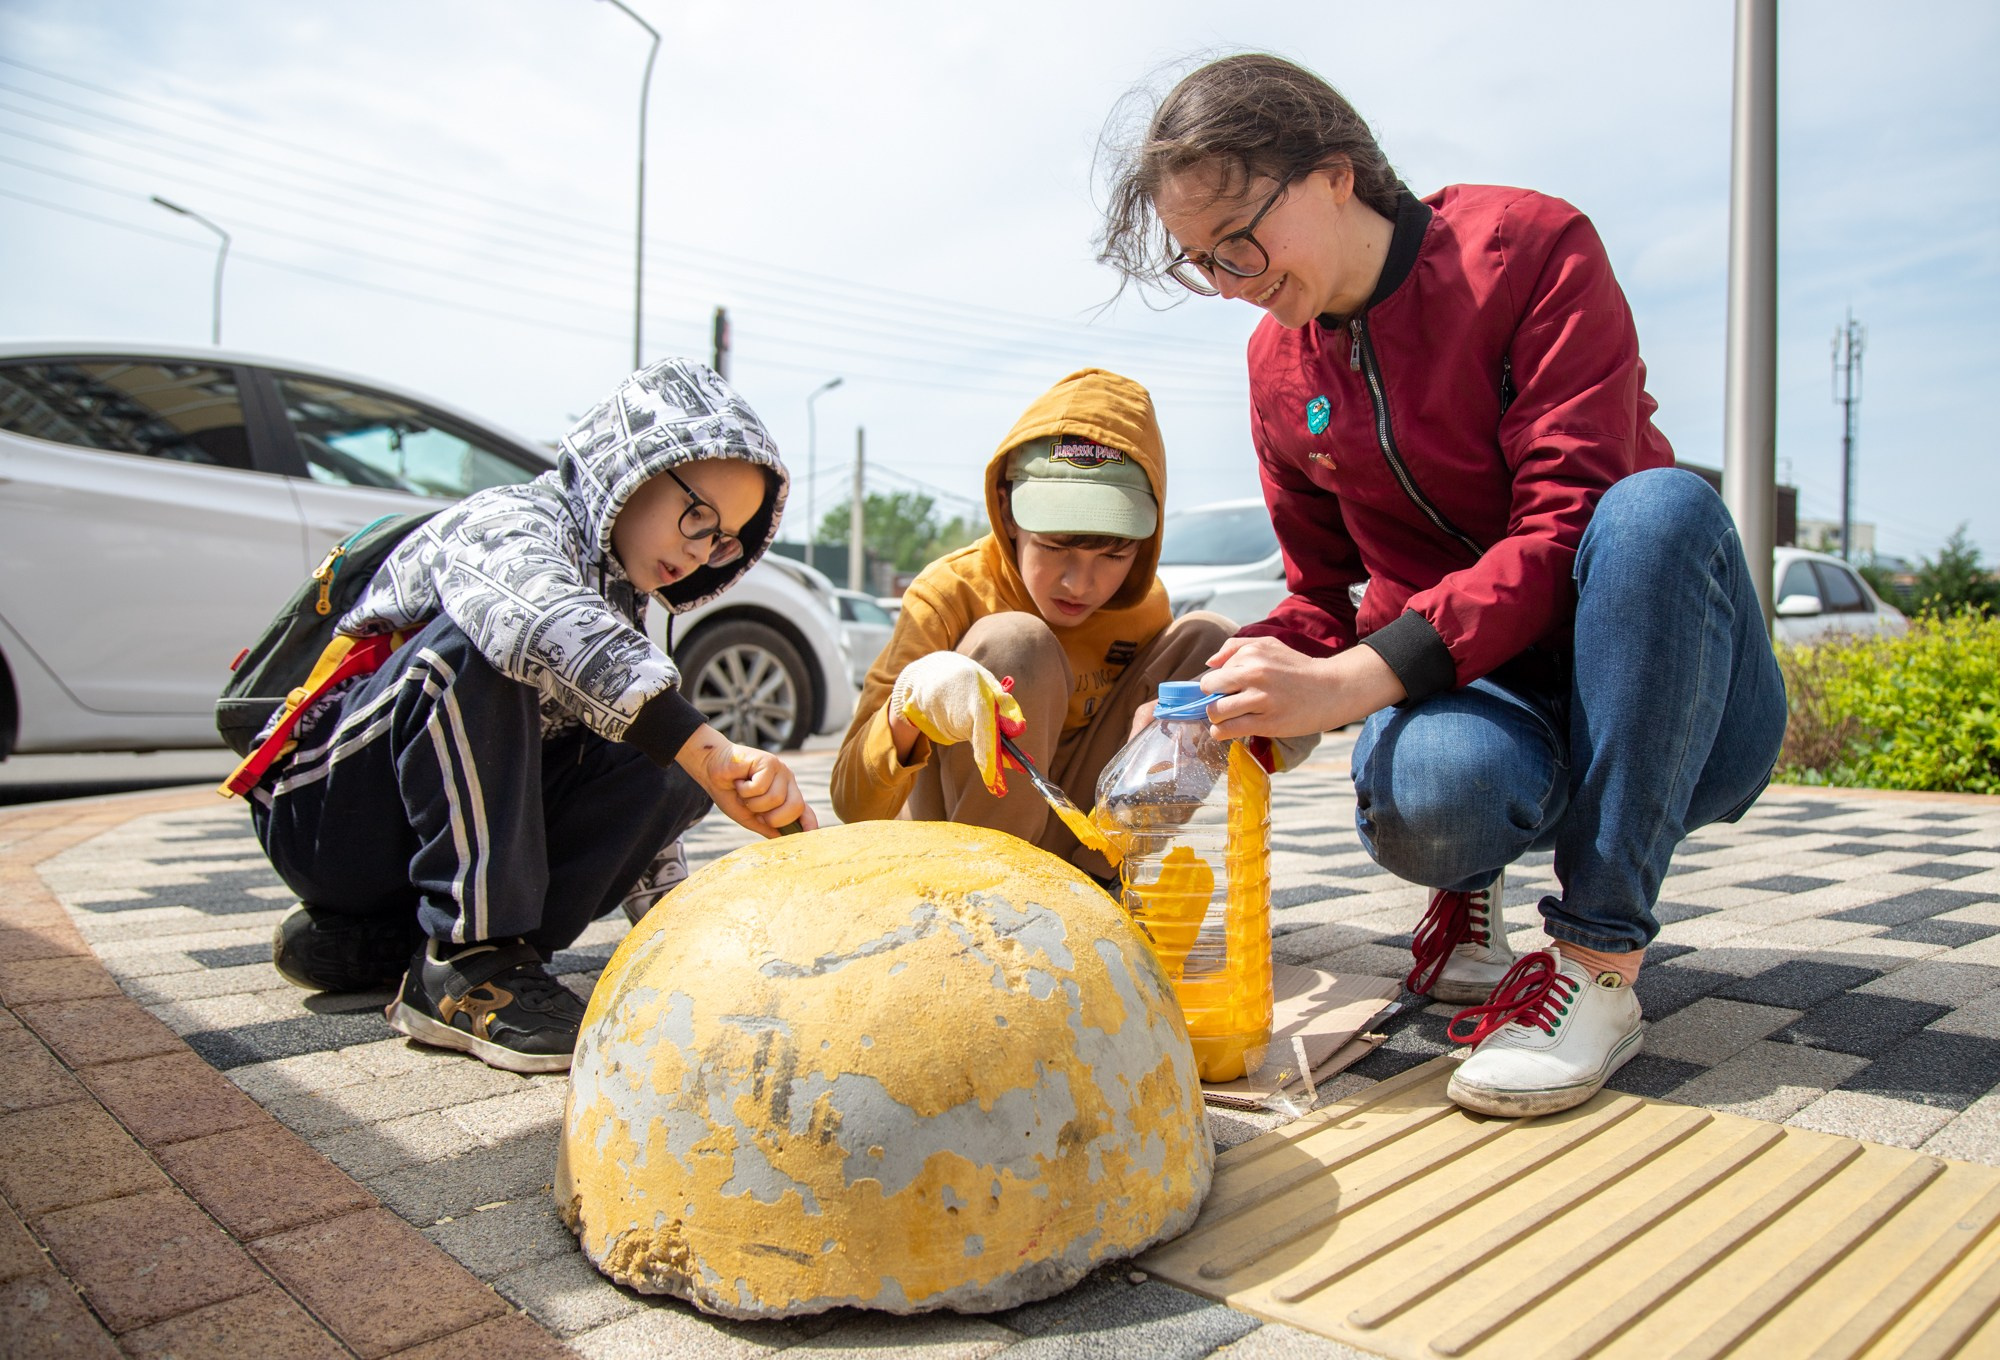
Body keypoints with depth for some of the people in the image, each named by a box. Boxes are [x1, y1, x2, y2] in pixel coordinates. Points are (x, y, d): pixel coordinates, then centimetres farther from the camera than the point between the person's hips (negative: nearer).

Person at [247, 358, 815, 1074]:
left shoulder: (617, 601, 10)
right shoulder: (504, 521, -16)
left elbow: (638, 787, 13)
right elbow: (543, 621, -43)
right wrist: (709, 750, -53)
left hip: (439, 835, 7)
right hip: (325, 809, -7)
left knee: (670, 769, -11)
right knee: (480, 641, -32)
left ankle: (382, 939, -7)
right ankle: (466, 961, -24)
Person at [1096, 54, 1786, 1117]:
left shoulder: (1531, 246, -10)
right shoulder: (1278, 362, 6)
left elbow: (1566, 527, -22)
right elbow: (1322, 593, 11)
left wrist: (1348, 681, -34)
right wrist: (1236, 695, -11)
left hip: (1670, 697, -1)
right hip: (1457, 694, 2)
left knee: (1660, 505, -35)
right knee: (1422, 796, -36)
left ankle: (1600, 960, -27)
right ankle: (1468, 884, 4)